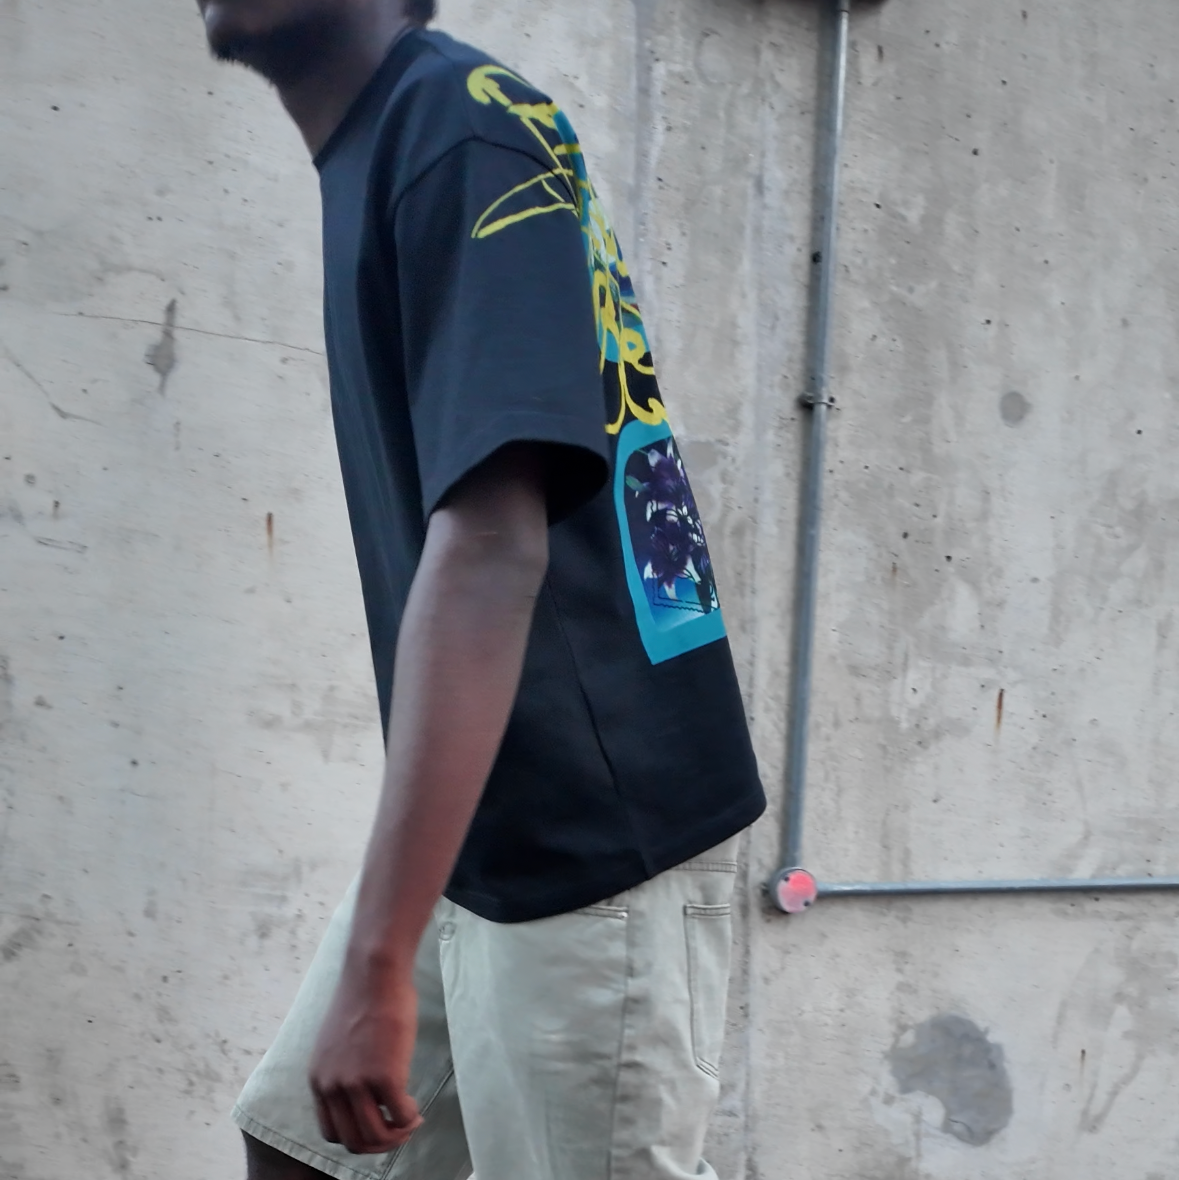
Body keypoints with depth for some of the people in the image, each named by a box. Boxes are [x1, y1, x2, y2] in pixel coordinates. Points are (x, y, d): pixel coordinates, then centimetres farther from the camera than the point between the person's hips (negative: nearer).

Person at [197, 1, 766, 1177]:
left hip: (590, 833, -9)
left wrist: (376, 957, -33)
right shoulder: (374, 149, 10)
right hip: (476, 836, 9)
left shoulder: (463, 127, -19)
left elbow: (491, 550, -29)